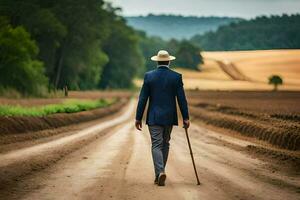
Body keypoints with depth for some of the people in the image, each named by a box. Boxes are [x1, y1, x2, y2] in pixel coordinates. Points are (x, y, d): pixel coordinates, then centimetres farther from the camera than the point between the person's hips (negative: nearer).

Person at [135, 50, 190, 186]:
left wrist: (138, 118, 1)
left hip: (154, 117, -1)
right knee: (165, 144, 15)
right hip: (169, 117, 1)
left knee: (156, 145, -2)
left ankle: (160, 172, -20)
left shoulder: (149, 76, -5)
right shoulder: (176, 77, -4)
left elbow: (143, 99, -4)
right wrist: (185, 117, 2)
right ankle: (160, 172, 21)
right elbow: (181, 99, -4)